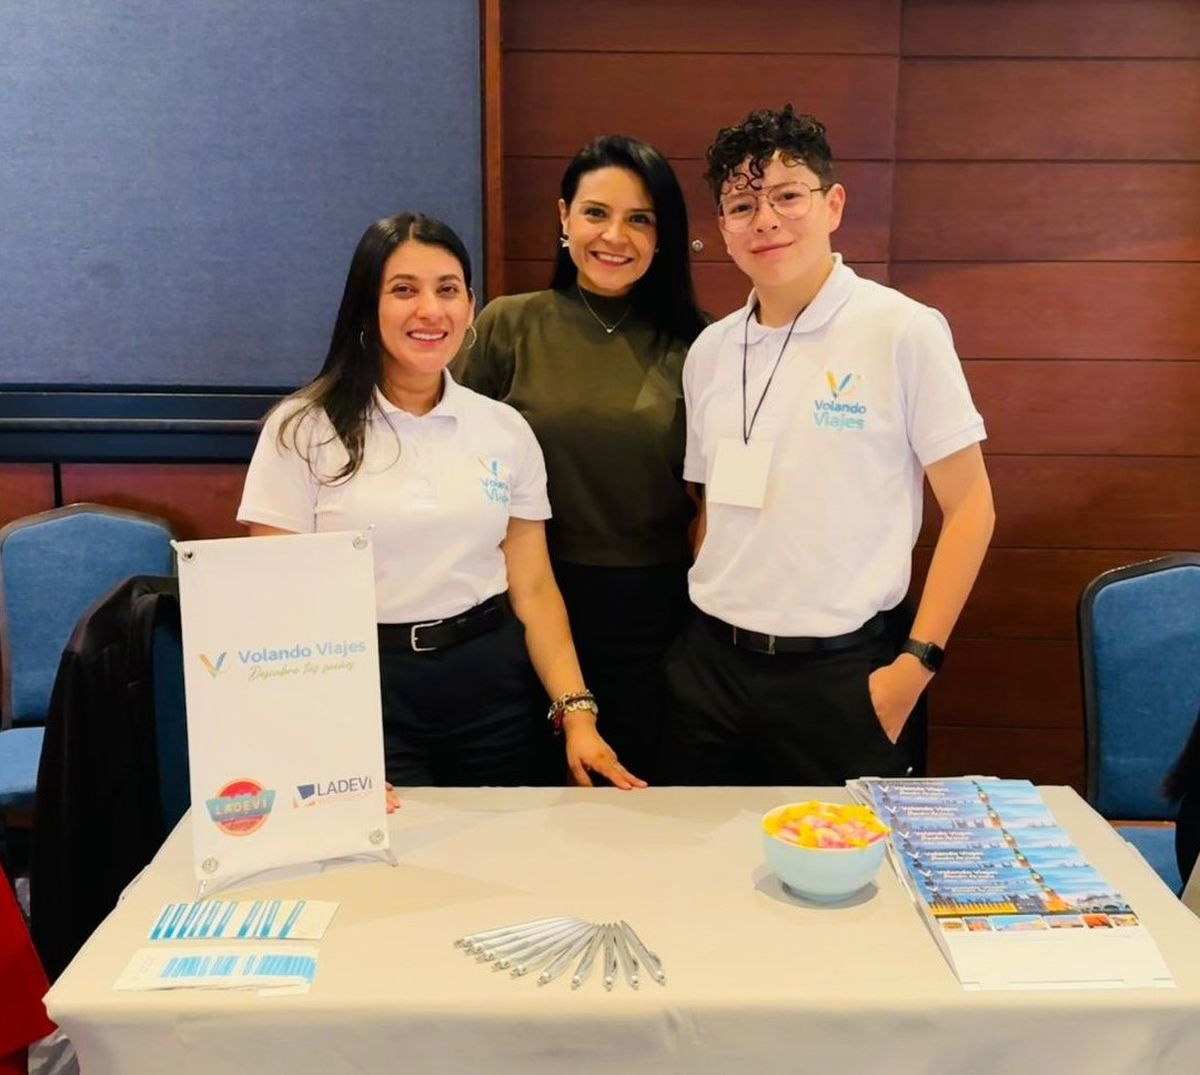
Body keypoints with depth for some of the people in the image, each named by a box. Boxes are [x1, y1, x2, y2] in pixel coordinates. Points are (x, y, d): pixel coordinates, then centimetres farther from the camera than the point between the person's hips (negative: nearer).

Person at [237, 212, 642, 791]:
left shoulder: (507, 430, 4)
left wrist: (577, 715, -6)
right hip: (363, 694, -2)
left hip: (491, 685, 3)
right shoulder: (303, 430, -4)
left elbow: (533, 589, 4)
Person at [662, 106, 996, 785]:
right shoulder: (711, 351, 6)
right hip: (711, 667, 5)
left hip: (840, 673, -4)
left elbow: (970, 508, -6)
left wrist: (916, 663, -10)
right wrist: (702, 638, 8)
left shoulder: (904, 331, -8)